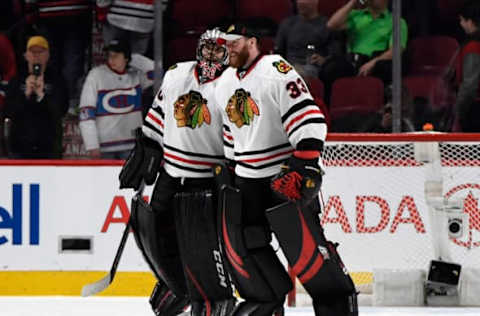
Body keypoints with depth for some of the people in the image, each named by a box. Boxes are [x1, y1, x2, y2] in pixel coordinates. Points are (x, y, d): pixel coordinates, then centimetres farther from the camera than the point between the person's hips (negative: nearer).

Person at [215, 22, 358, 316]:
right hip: (249, 175, 8)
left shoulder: (276, 70, -15)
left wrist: (305, 163, -25)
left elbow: (308, 118, -20)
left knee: (303, 241, -14)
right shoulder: (226, 83, 13)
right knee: (238, 238, 1)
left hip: (288, 170, -8)